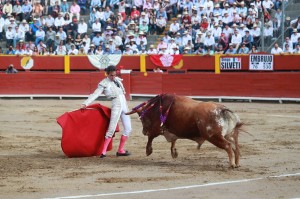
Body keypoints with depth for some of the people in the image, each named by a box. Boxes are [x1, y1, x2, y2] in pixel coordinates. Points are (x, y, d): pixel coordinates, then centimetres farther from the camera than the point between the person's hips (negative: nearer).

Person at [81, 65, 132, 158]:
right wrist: (85, 103, -23)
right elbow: (95, 94, -13)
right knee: (112, 129, -15)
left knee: (128, 129, 7)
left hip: (124, 106, 7)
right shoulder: (104, 84, -4)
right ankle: (103, 151, -15)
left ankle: (120, 150, 16)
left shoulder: (117, 80, 14)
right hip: (116, 106, -7)